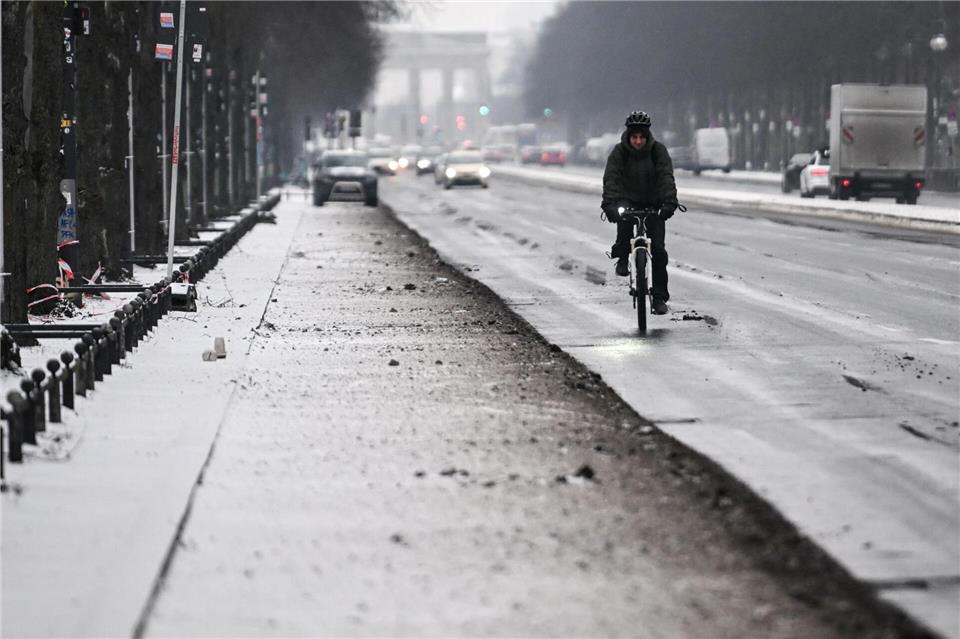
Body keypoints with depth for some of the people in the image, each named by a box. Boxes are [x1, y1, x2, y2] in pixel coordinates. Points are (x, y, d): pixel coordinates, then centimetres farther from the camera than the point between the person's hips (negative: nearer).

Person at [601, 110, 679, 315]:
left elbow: (666, 176, -23)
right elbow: (611, 178, -23)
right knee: (624, 217, -37)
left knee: (658, 249, -8)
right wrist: (609, 203, -39)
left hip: (653, 204, 1)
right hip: (628, 200, -1)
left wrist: (669, 201, -39)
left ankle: (659, 297, -1)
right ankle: (622, 257, -14)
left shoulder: (658, 150, -12)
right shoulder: (619, 151, -12)